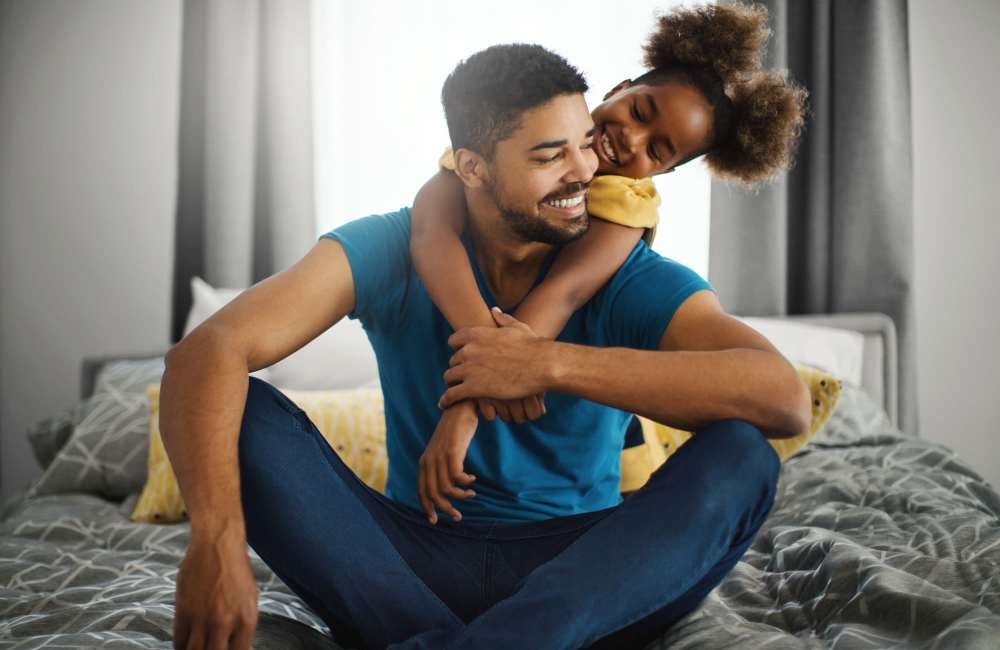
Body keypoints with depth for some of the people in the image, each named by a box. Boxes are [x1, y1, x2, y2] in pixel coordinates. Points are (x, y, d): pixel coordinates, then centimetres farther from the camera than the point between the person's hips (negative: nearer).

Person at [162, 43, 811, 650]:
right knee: (247, 412, -20)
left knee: (740, 456, -27)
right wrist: (217, 537, -40)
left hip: (576, 572, 0)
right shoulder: (388, 251, -7)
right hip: (412, 564, 1)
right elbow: (206, 352, -21)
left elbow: (786, 398, -26)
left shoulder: (633, 281, -8)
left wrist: (554, 363, -30)